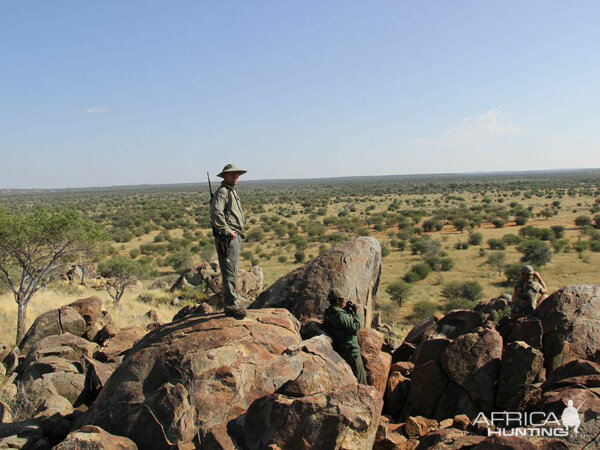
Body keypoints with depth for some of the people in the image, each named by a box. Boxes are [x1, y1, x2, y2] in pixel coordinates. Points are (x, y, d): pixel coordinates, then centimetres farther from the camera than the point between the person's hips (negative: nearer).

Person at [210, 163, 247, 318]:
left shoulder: (232, 191, 20)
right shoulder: (222, 192, -11)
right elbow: (216, 213, -27)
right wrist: (227, 231, -22)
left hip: (234, 237, 10)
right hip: (227, 238, -10)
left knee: (232, 272, 17)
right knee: (230, 272, -9)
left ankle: (232, 300, 28)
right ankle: (232, 305, -6)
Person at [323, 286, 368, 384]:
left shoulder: (329, 313, 3)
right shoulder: (340, 315, -27)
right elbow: (355, 329, -23)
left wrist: (347, 311, 0)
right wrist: (355, 313, -13)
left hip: (340, 350, 10)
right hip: (350, 351, -10)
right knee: (360, 376, 5)